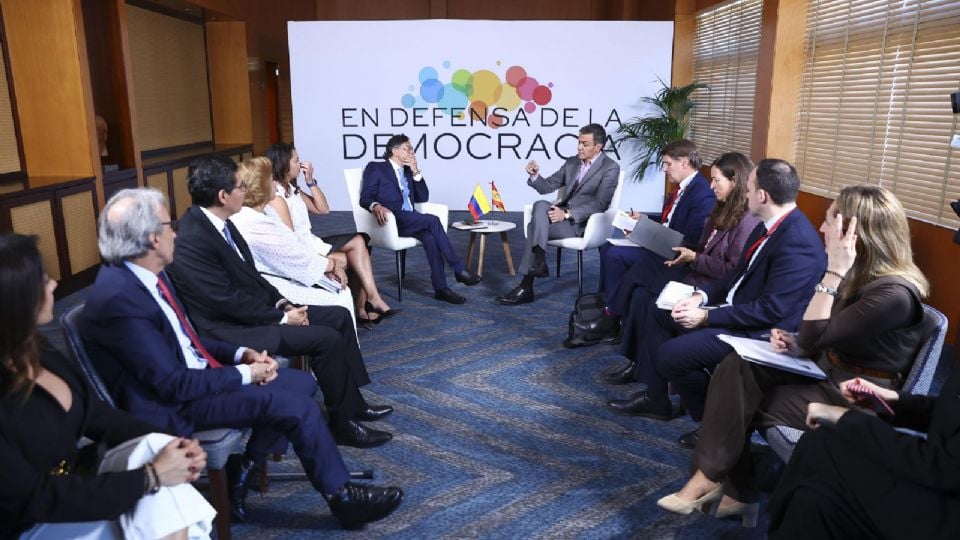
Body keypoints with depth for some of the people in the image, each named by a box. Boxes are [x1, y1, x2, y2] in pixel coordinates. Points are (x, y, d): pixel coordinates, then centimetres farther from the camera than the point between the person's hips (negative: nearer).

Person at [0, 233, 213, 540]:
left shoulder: (37, 352, -1)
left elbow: (97, 415, 5)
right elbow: (36, 499, -23)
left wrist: (168, 444, -11)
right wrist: (151, 476, -20)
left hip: (75, 488, 6)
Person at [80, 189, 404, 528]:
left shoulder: (144, 273, 3)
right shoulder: (118, 297, -26)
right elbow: (173, 384, -25)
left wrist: (241, 354, 0)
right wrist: (244, 374, -14)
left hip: (190, 377, 9)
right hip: (171, 404, -9)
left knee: (302, 382, 4)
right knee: (296, 406, -17)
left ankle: (241, 472, 9)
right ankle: (342, 496, 2)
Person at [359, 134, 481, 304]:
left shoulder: (408, 171, 24)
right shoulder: (376, 168, 7)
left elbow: (423, 198, 16)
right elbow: (365, 197, -5)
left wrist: (416, 172, 6)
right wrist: (376, 206, -28)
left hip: (410, 221, 5)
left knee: (429, 236, -30)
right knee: (433, 220, -29)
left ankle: (440, 288, -32)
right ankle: (459, 270, -27)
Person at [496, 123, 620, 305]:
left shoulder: (610, 168, -4)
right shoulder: (572, 163, 17)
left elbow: (599, 204, -14)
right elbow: (547, 187, 17)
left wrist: (567, 214, -25)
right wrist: (535, 175, -6)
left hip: (582, 223, -6)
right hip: (563, 214, 6)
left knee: (534, 226, -25)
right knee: (540, 205, -27)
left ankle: (526, 287, -24)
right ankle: (538, 262, -34)